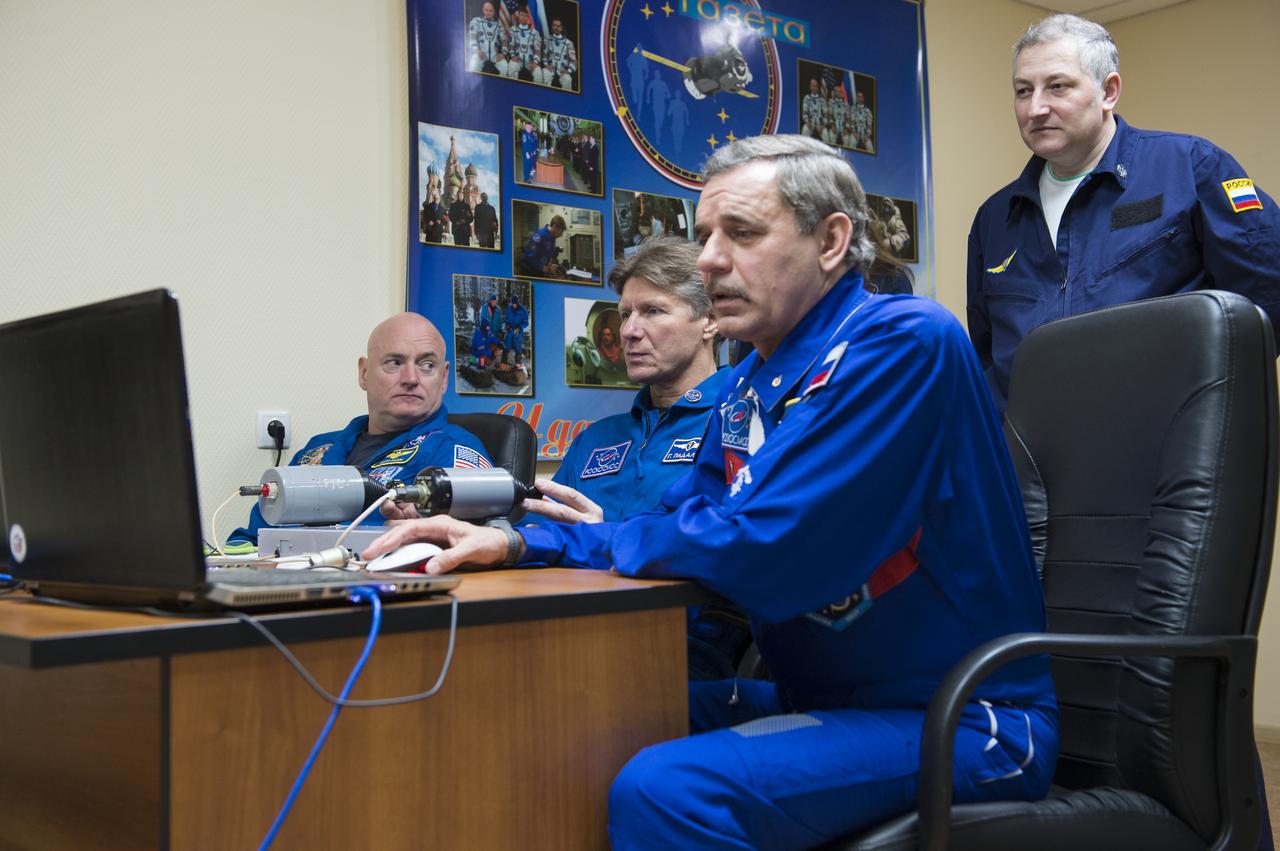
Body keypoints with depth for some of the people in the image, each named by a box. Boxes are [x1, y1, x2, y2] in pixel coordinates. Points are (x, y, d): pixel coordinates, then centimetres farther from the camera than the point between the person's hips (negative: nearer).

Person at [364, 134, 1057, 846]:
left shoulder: (905, 343, -19)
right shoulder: (749, 387, 9)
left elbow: (761, 554, -25)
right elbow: (676, 530, 14)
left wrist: (612, 539, -6)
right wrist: (517, 544, -3)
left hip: (959, 722, -8)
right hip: (823, 697, 8)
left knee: (663, 788, -29)